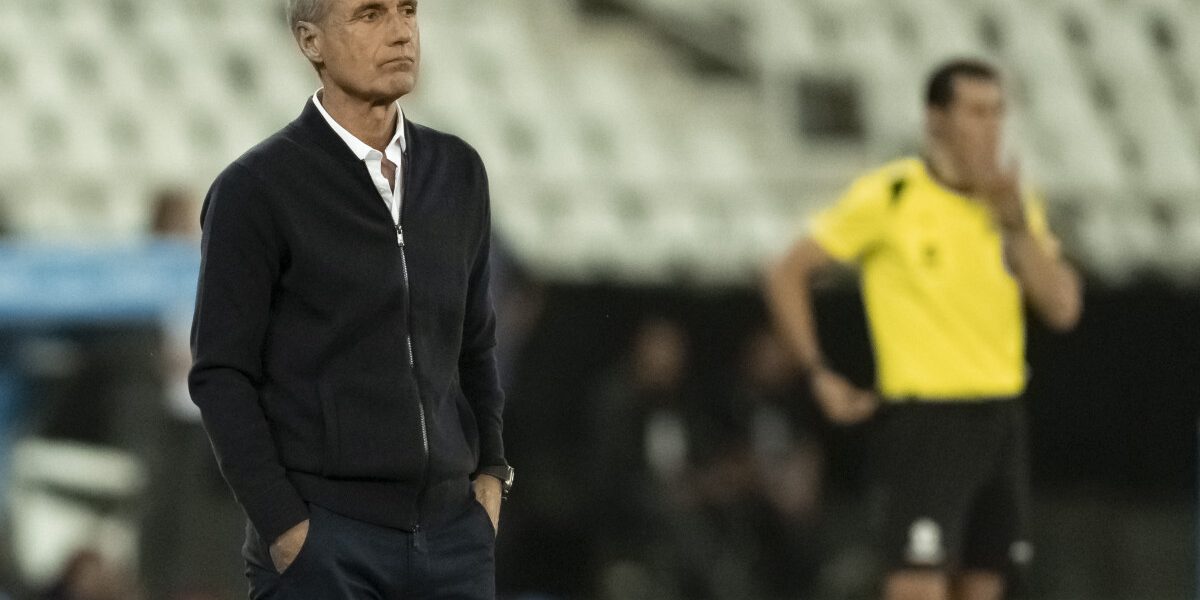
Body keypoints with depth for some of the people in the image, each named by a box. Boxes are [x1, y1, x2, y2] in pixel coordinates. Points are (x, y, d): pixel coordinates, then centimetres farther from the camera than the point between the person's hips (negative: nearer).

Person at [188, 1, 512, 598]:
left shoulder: (457, 172, 11)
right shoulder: (255, 190, -6)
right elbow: (221, 376, -7)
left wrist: (490, 475, 9)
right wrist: (284, 531, -13)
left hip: (452, 531, 5)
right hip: (322, 540, -5)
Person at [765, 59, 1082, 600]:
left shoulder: (1015, 203, 9)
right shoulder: (887, 196, -7)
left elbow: (1062, 308, 1)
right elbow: (787, 276, -1)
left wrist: (1015, 224, -10)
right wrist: (820, 377, -6)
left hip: (1000, 419, 6)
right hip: (924, 418, -6)